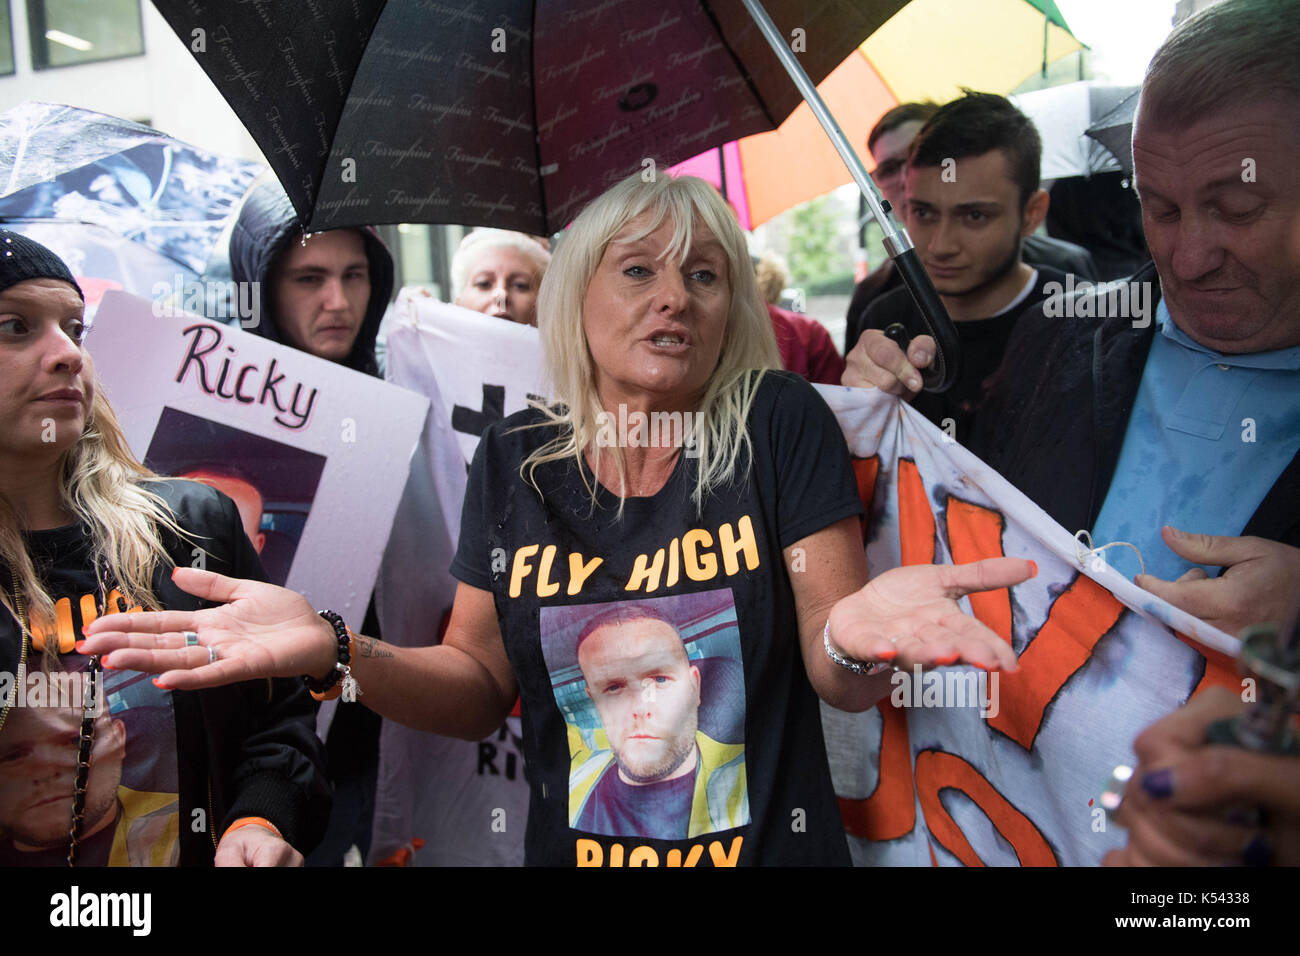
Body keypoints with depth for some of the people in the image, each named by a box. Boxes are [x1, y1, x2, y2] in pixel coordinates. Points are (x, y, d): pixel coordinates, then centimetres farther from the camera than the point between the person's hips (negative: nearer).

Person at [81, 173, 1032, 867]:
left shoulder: (784, 425, -11)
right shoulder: (515, 459, -4)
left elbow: (843, 684, -11)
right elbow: (479, 686, 0)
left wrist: (856, 633, -33)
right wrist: (340, 652, -18)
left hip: (774, 844, -2)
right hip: (570, 846, 2)